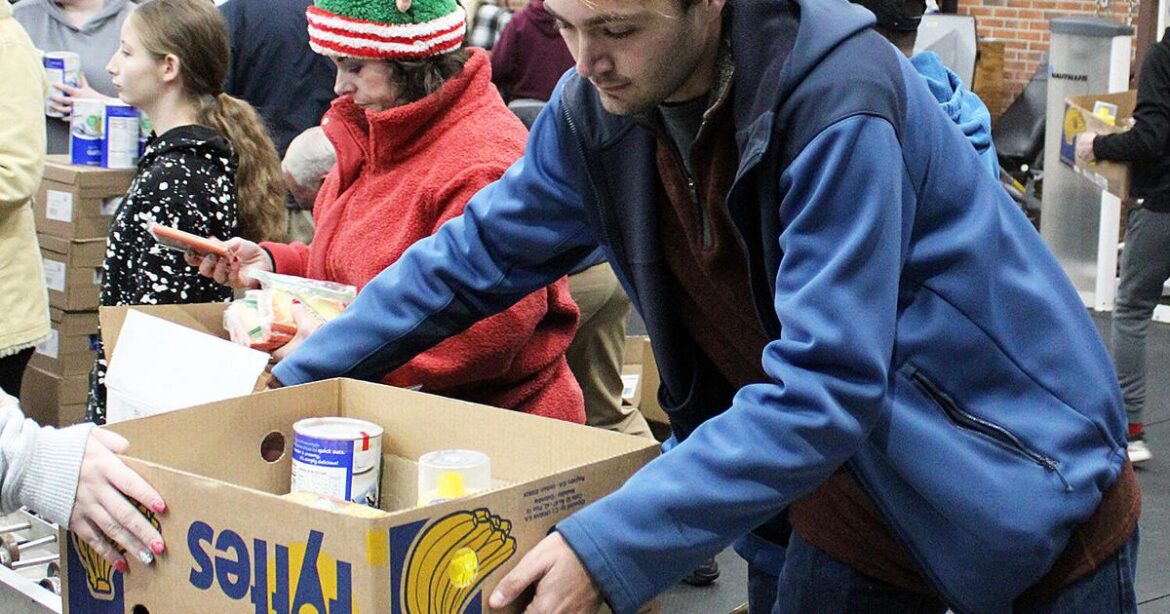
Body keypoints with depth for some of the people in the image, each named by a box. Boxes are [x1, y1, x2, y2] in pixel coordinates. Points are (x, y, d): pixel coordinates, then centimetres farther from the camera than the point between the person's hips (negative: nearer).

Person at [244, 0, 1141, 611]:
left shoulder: (837, 96, -29)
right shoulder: (596, 110, -9)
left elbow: (821, 387, -34)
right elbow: (473, 258, 5)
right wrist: (297, 378, 4)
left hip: (1026, 506, -5)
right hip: (843, 515, 5)